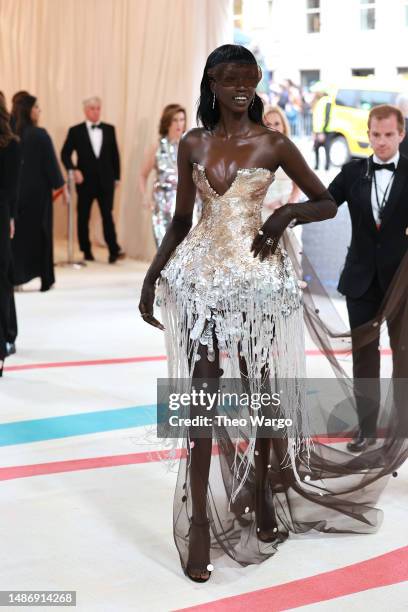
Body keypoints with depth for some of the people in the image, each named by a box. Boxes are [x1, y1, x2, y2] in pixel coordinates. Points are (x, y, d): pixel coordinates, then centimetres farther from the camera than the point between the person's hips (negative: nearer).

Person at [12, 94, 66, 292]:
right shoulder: (40, 134, -15)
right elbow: (50, 164, -12)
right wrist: (61, 186, -2)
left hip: (15, 191, 4)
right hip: (38, 191, -4)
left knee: (16, 233, 10)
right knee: (40, 232, 7)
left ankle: (14, 275, 6)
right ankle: (46, 279, 13)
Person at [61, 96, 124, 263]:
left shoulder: (109, 129, 7)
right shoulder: (75, 131, 0)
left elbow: (114, 154, 10)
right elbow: (65, 154, 1)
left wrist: (116, 177, 9)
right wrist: (74, 170, -14)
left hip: (106, 181, 1)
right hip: (85, 181, -1)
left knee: (107, 216, -6)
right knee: (83, 217, 6)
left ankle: (114, 251, -10)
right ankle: (87, 252, 15)